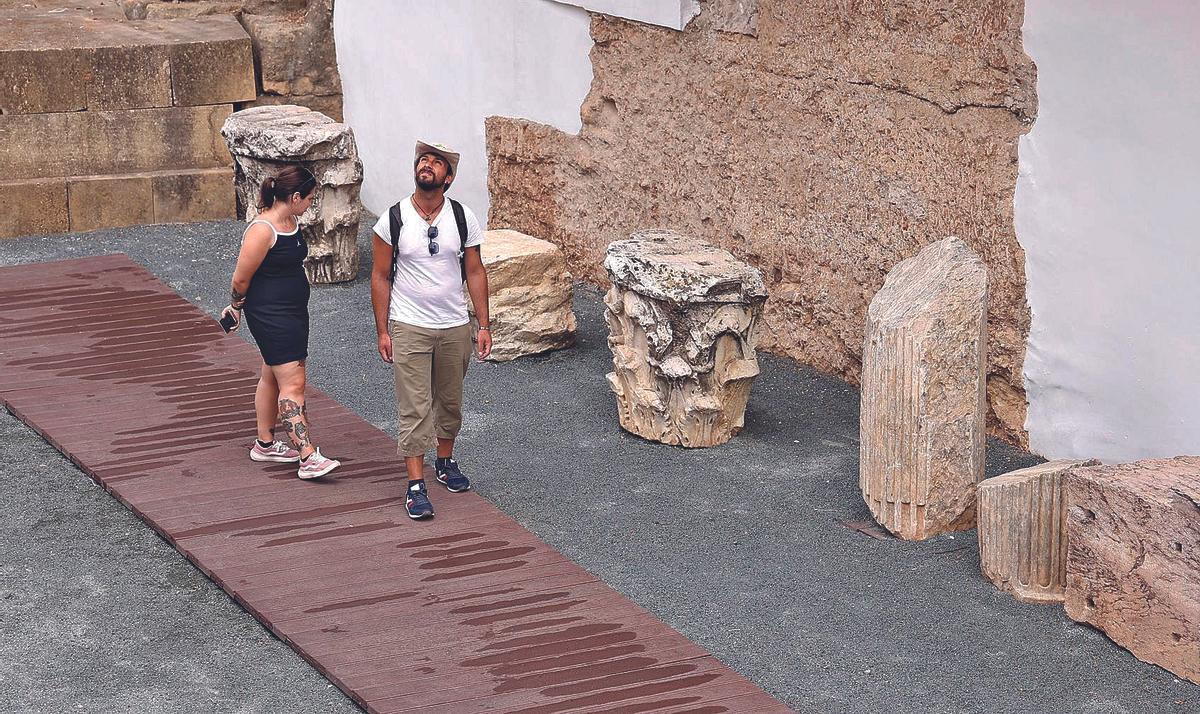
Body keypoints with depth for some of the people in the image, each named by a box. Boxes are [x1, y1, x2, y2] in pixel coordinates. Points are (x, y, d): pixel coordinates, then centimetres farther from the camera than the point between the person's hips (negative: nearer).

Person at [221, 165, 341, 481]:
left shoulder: (292, 222, 7)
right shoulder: (262, 230, -22)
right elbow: (241, 279, -15)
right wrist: (237, 307, 3)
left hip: (294, 311, 9)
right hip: (270, 315, -9)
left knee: (272, 377, 18)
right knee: (293, 382, -12)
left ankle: (265, 444, 30)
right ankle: (308, 458, -14)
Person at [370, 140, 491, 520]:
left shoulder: (463, 218, -2)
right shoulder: (393, 219, -8)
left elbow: (475, 272, 4)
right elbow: (380, 277, -3)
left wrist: (484, 325, 1)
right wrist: (382, 331, -5)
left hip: (455, 328, 3)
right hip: (409, 328, -3)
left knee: (450, 402, 17)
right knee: (414, 408, -4)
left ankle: (445, 463, 38)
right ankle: (416, 485, -1)